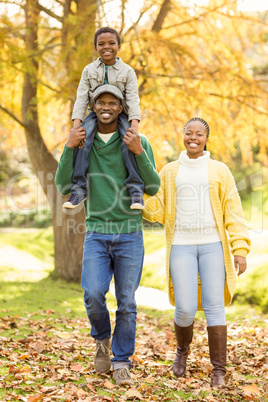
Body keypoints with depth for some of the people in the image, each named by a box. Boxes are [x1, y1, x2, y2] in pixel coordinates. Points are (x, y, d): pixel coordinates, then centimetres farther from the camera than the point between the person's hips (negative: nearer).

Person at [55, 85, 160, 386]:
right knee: (93, 295, -14)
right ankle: (102, 339, 17)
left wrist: (139, 153, -20)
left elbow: (153, 188, -6)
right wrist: (69, 148, -13)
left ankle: (121, 362, 17)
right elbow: (63, 186, -2)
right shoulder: (82, 142, 5)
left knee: (126, 302, 2)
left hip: (130, 234, 0)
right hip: (96, 234, 1)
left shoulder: (139, 142, -1)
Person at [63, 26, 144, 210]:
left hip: (120, 113, -1)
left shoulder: (127, 71, 1)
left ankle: (136, 190, -23)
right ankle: (79, 189, -21)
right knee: (81, 141, -26)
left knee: (130, 143, -29)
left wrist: (134, 125, -23)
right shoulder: (89, 70, 6)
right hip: (95, 113, 1)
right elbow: (82, 98, -1)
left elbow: (132, 98, -7)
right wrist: (77, 124, -15)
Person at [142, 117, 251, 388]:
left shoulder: (219, 171, 6)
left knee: (214, 306, -7)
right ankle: (182, 350, 26)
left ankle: (219, 370, 4)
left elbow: (233, 213, 2)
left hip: (213, 246, 0)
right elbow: (157, 212, 6)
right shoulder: (170, 172, 10)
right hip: (181, 247, 1)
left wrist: (240, 250, -6)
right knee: (185, 309, -6)